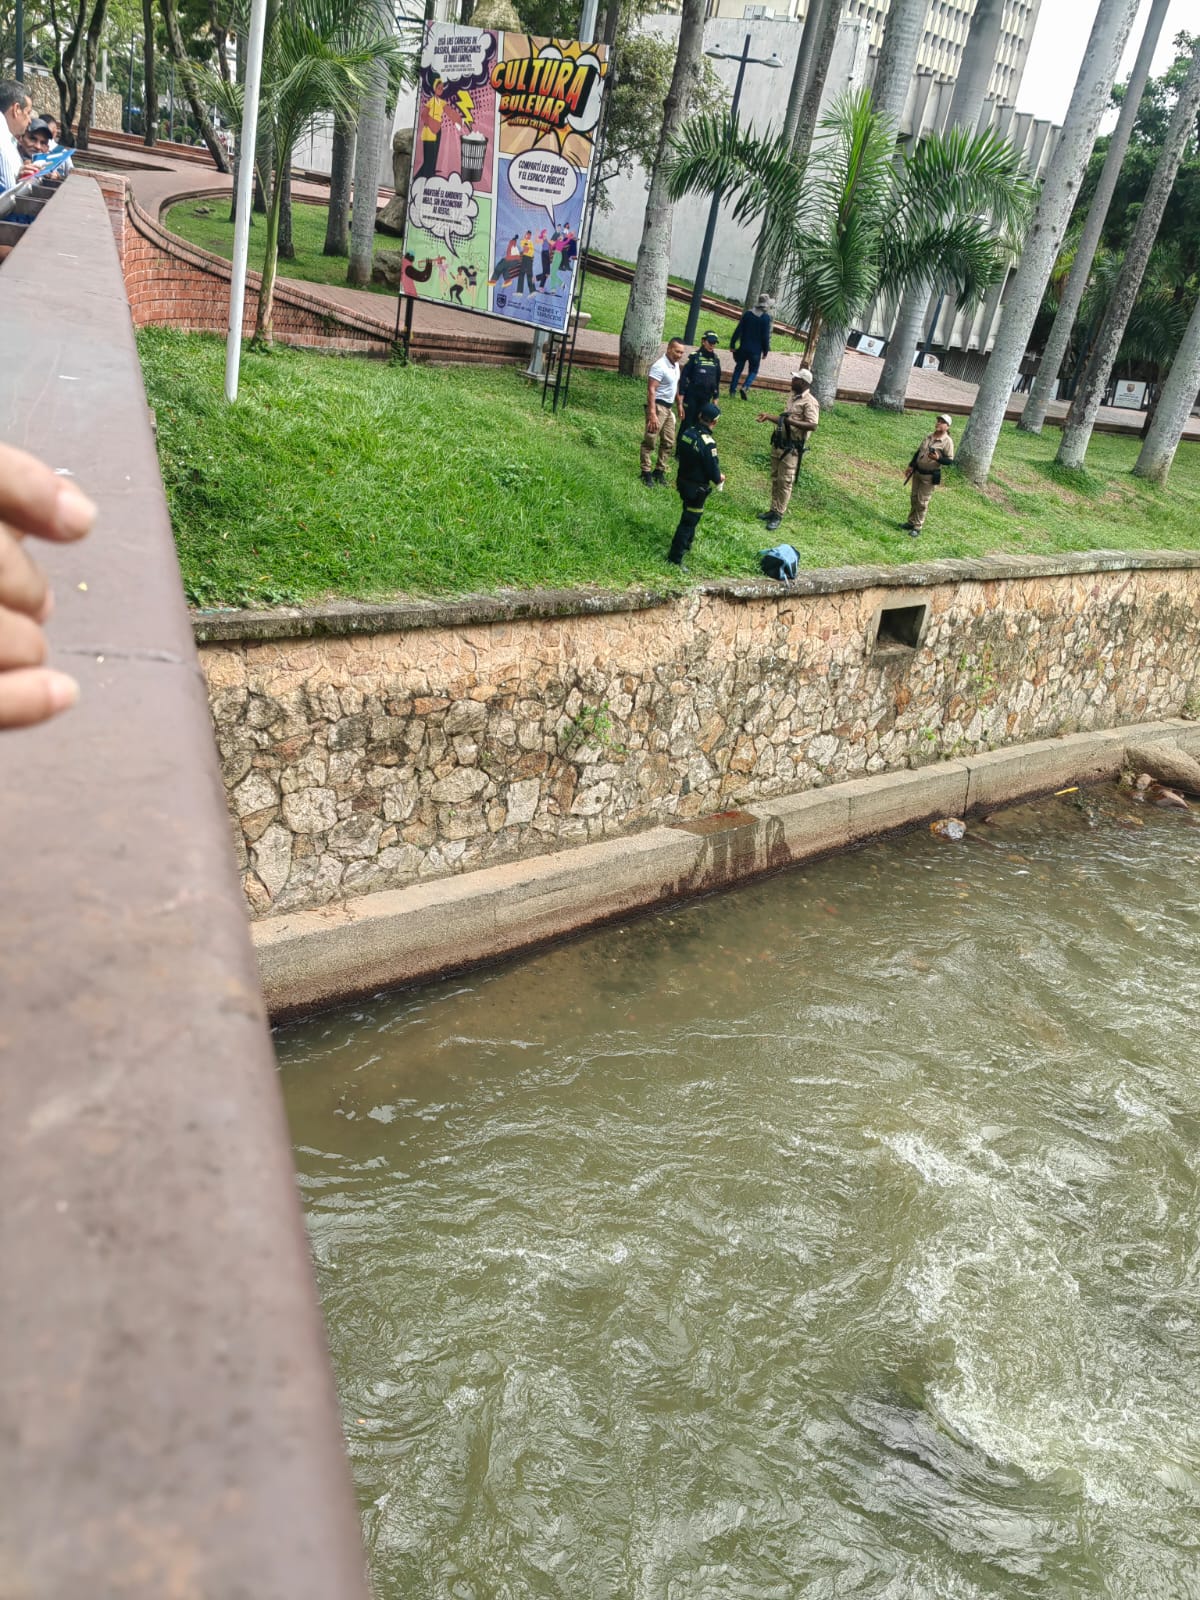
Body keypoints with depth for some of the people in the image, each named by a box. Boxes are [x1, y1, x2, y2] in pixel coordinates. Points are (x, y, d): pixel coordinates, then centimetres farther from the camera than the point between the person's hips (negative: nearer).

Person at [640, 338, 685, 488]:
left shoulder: (676, 365, 10)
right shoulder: (660, 366, -19)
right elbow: (651, 390, -24)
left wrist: (679, 404, 25)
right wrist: (652, 414, -30)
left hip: (669, 408, 9)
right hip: (658, 406, -9)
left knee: (669, 442, 12)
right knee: (650, 441, -6)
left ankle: (659, 470, 22)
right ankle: (646, 473, -3)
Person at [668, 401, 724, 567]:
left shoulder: (687, 432, -4)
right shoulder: (708, 443, -27)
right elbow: (713, 470, -22)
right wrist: (719, 478, 3)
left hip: (683, 481, 8)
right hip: (697, 488, -8)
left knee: (689, 515, 27)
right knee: (689, 521, 2)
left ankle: (685, 545, 44)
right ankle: (675, 558, 5)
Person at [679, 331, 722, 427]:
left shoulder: (716, 359, 6)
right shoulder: (694, 356, -7)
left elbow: (717, 379, 15)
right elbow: (684, 375, -6)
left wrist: (715, 397, 14)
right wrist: (681, 394, -9)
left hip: (706, 398, 4)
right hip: (692, 396, -4)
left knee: (698, 422, 8)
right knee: (687, 420, -1)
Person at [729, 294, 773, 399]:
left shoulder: (747, 314, 0)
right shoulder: (766, 318, -10)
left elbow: (738, 330, 0)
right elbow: (766, 336, -9)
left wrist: (732, 344, 6)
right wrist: (765, 351, 0)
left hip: (743, 348, 3)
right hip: (756, 350, -3)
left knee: (738, 368, 15)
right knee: (753, 371, 9)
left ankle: (732, 389, 12)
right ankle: (745, 387, -14)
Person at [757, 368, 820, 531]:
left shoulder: (810, 402, -15)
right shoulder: (792, 396, 13)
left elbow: (812, 425, -25)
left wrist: (792, 421, -30)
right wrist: (769, 417, 14)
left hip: (792, 448, -9)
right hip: (778, 443, 9)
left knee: (785, 482, -3)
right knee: (775, 478, 14)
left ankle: (778, 515, 4)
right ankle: (773, 510, 25)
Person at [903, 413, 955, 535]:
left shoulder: (947, 441, -13)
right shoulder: (928, 437, 6)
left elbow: (949, 460, -14)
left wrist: (938, 458, -31)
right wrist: (911, 466, 11)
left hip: (930, 476, -6)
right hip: (917, 471, 6)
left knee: (922, 502, -2)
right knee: (914, 498, 14)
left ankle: (917, 527, 8)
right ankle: (911, 522, 28)